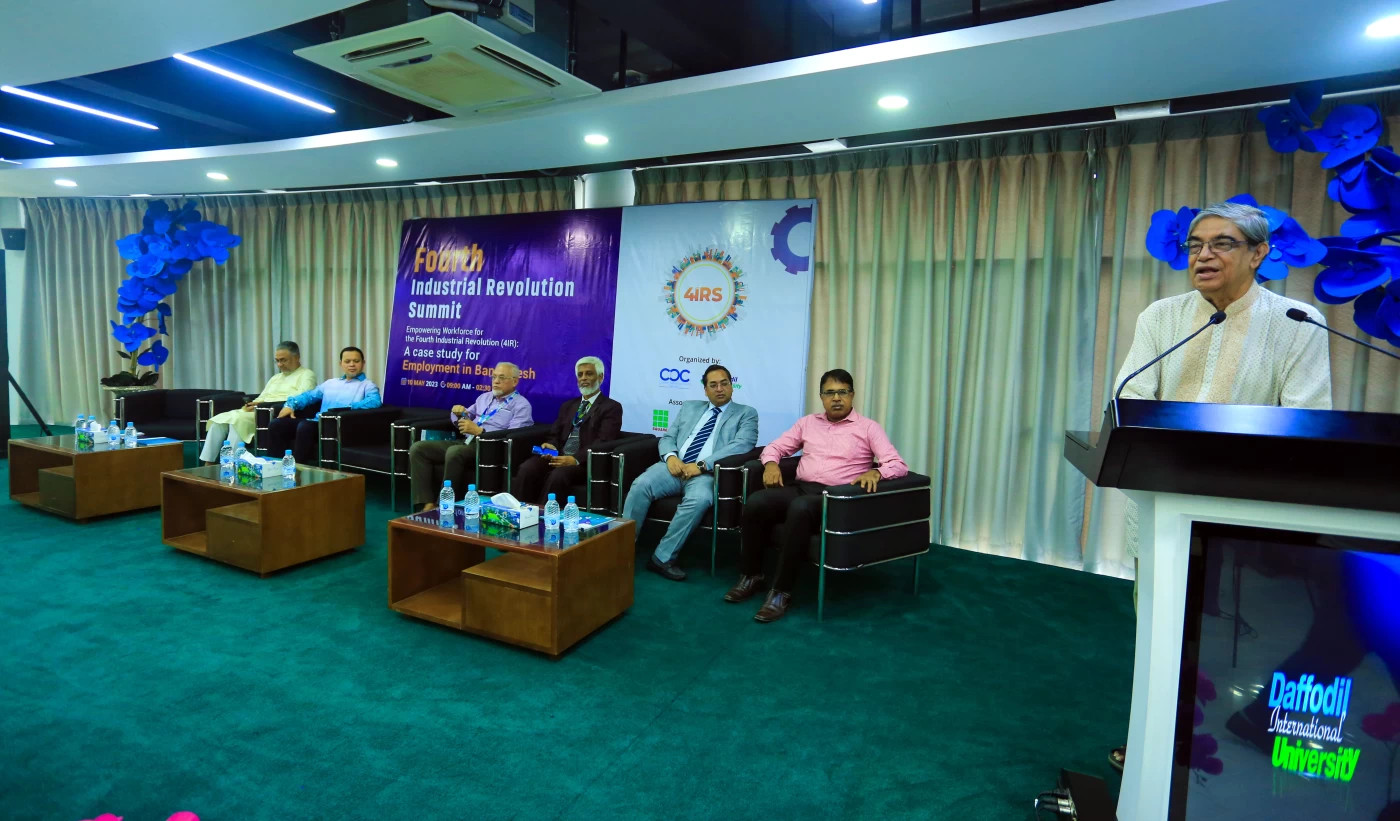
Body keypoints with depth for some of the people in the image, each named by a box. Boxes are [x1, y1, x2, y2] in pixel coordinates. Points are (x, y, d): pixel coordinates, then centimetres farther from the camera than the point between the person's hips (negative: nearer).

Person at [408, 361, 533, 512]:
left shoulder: (521, 405, 0)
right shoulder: (485, 397, 24)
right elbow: (465, 419, 31)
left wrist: (479, 431, -20)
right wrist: (458, 413, 7)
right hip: (466, 443, 8)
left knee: (454, 452, -36)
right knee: (418, 448, -9)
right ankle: (428, 505, -17)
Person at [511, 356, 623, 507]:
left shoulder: (612, 407, 4)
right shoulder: (568, 406, 25)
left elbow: (603, 441, -9)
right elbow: (555, 434, 21)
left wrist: (576, 459, -23)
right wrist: (551, 445, -5)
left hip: (584, 462, -5)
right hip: (558, 456, 5)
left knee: (558, 475, -35)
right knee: (527, 469, -24)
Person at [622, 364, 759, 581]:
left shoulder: (746, 413, 11)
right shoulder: (689, 407, 24)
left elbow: (742, 445, -7)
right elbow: (667, 438, 19)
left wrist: (701, 465, -17)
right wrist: (670, 456, -7)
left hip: (708, 473, -3)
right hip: (674, 466, 3)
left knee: (699, 499, -36)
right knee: (641, 485, -26)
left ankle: (662, 558, -24)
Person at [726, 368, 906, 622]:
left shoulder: (868, 427, 6)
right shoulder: (808, 422, 19)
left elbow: (898, 465, -2)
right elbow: (775, 447, 20)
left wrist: (875, 472, -24)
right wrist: (771, 463, -4)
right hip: (800, 488, 4)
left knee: (800, 508, -38)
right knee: (756, 502, -26)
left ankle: (781, 590, -28)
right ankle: (751, 575, -7)